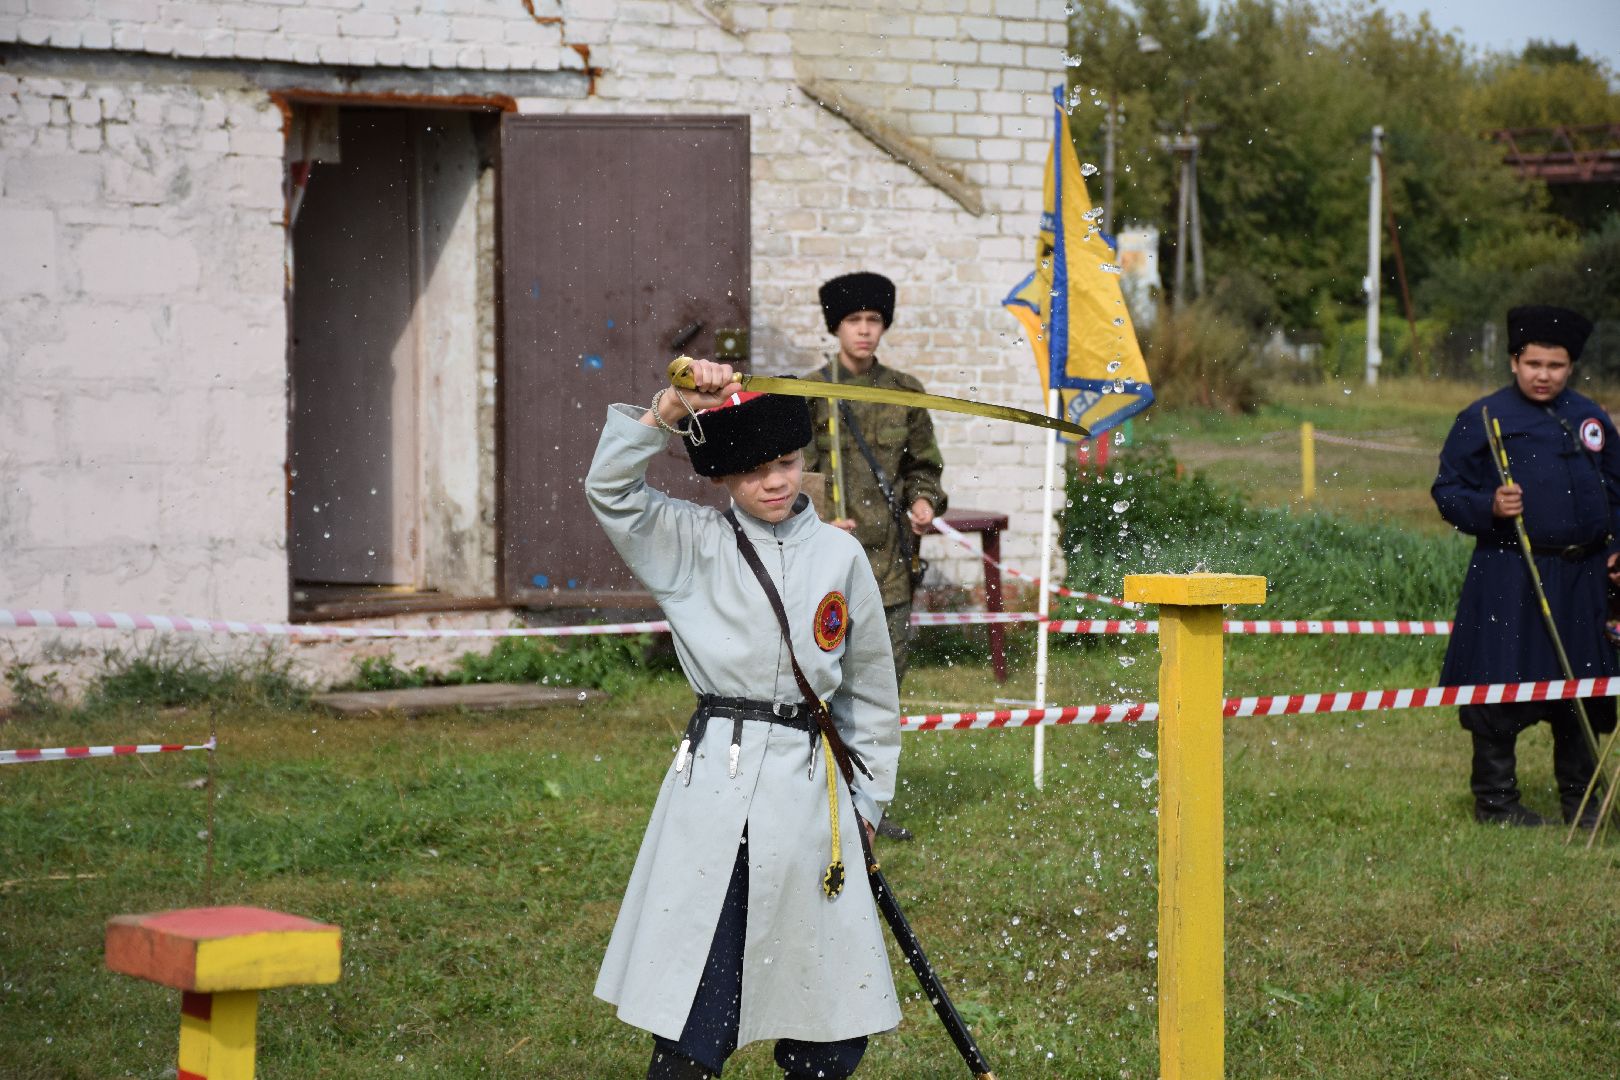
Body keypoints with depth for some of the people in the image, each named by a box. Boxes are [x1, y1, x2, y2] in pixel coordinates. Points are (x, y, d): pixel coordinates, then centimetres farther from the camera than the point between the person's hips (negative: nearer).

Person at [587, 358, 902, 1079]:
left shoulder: (839, 555, 8)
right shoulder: (693, 547, 4)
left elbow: (871, 689, 15)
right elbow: (610, 489, -10)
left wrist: (867, 797, 15)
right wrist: (671, 407, -18)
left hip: (811, 789, 2)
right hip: (714, 788, -2)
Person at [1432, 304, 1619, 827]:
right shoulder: (1483, 419, -1)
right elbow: (1447, 491, 1)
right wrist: (1488, 508, -18)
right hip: (1508, 578, -4)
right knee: (1500, 687, -3)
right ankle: (1495, 798, 9)